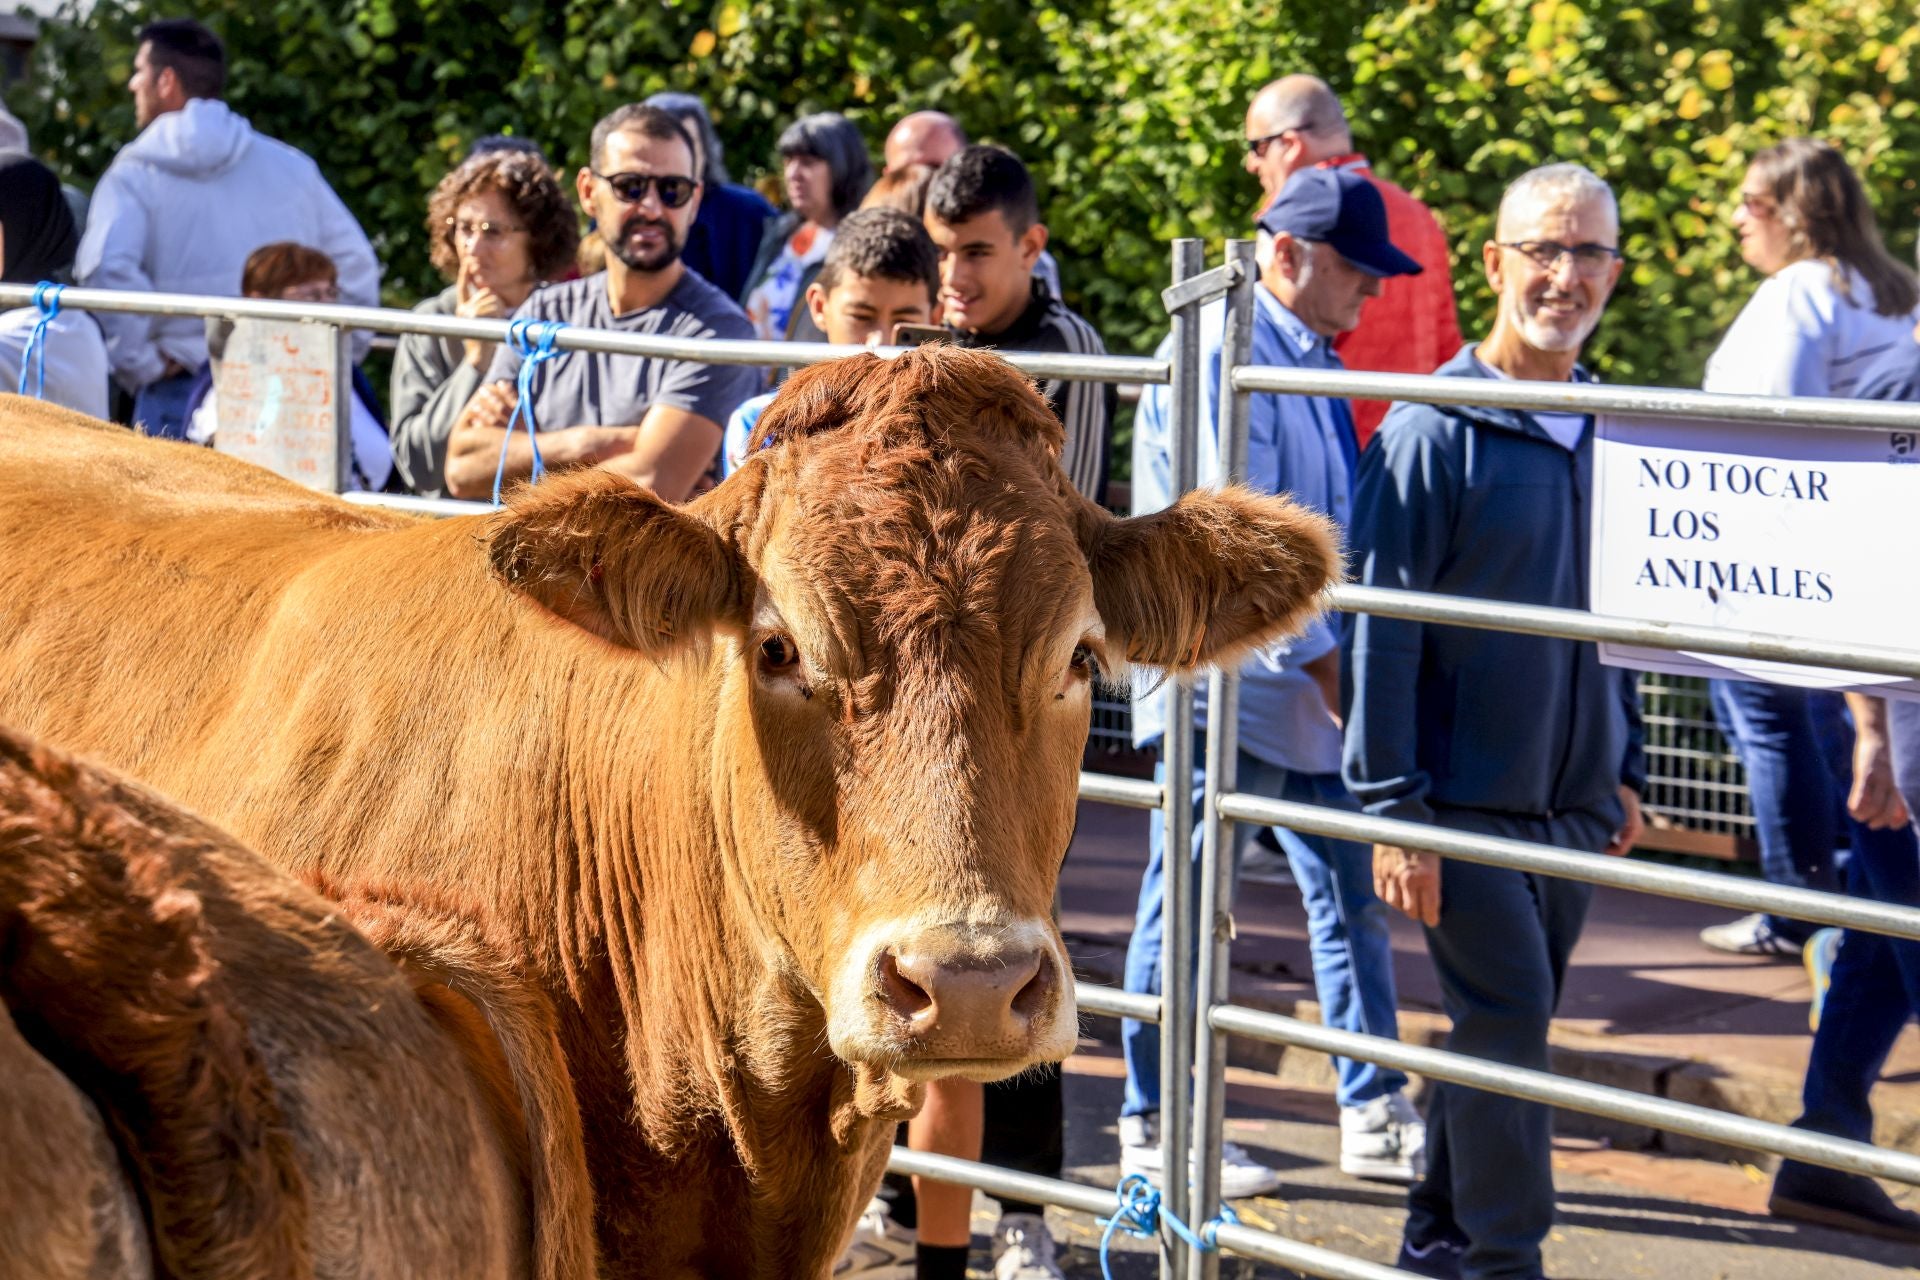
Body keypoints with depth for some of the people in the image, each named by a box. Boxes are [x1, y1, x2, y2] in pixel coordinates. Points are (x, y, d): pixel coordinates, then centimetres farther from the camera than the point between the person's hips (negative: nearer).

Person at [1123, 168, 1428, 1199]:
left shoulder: (1313, 356, 14)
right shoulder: (1225, 351, -15)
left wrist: (1337, 658, 16)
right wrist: (1319, 657, -18)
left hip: (1311, 684, 9)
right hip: (1226, 678, -9)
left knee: (1352, 892, 10)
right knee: (1185, 908, 0)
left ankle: (1375, 1118, 17)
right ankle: (1154, 1129, 10)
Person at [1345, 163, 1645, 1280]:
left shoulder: (1609, 433, 9)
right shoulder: (1433, 431, -11)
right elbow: (1381, 629, -11)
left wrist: (1625, 770, 17)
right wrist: (1395, 810, -14)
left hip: (1573, 806, 6)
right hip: (1467, 799, -6)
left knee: (1505, 1030, 12)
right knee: (1505, 1023, -9)